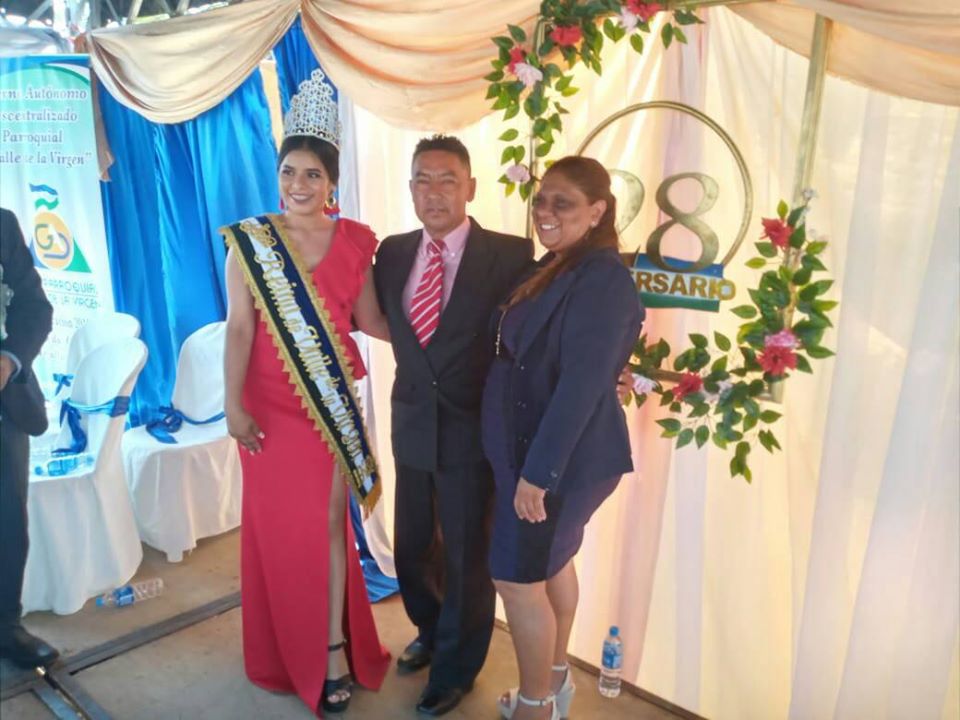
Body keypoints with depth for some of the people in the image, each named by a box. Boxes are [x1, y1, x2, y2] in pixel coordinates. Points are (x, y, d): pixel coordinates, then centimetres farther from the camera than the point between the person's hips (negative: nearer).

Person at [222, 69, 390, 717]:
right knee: (277, 522, 10)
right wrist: (233, 405, -9)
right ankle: (286, 649, 29)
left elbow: (370, 321, 2)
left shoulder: (355, 242, -1)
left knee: (326, 521, 8)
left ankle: (334, 649, 21)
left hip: (332, 402, 1)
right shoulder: (249, 241, -4)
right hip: (268, 405, 0)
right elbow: (239, 328, -6)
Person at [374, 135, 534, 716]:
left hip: (475, 431, -4)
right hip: (412, 427, 5)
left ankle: (455, 669, 39)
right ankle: (431, 633, 51)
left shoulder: (511, 254, -12)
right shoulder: (393, 253, 3)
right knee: (411, 548, 21)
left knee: (467, 558, 13)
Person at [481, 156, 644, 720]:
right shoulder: (555, 267, 8)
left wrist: (538, 470, -25)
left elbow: (581, 384, -27)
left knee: (518, 577, 2)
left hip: (562, 454, -9)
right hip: (536, 444, 9)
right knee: (551, 562, 21)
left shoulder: (602, 277, -22)